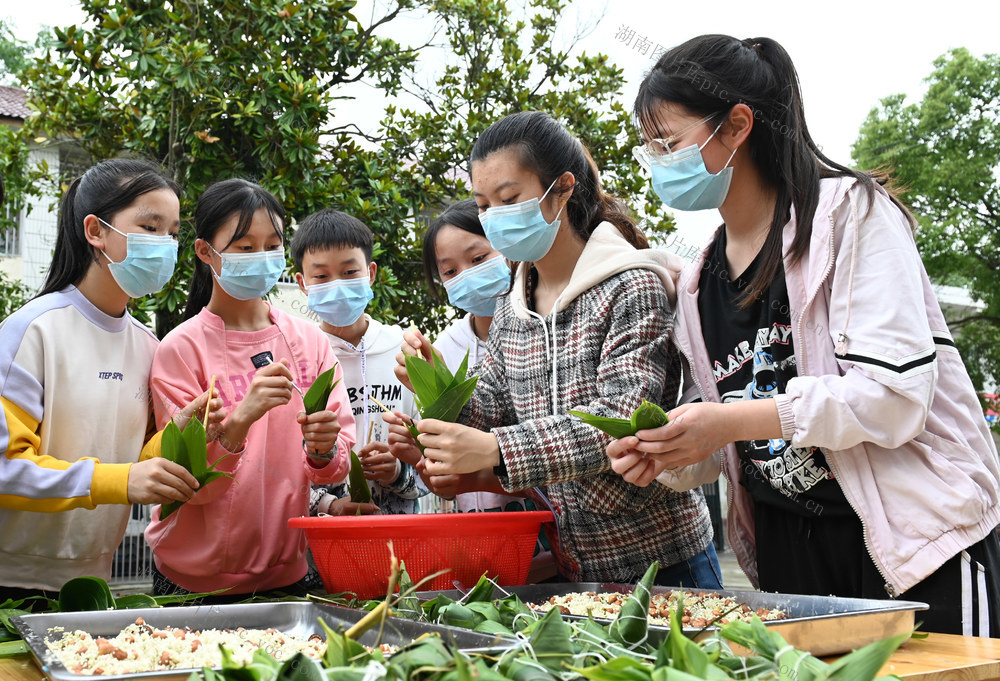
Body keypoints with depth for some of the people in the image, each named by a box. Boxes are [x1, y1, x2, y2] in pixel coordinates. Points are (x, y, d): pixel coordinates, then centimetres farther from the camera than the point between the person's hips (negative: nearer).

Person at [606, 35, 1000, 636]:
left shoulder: (849, 211, -8)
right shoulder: (699, 282, 11)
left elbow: (896, 393, -18)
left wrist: (737, 419, -23)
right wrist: (666, 459, -7)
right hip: (784, 549, 6)